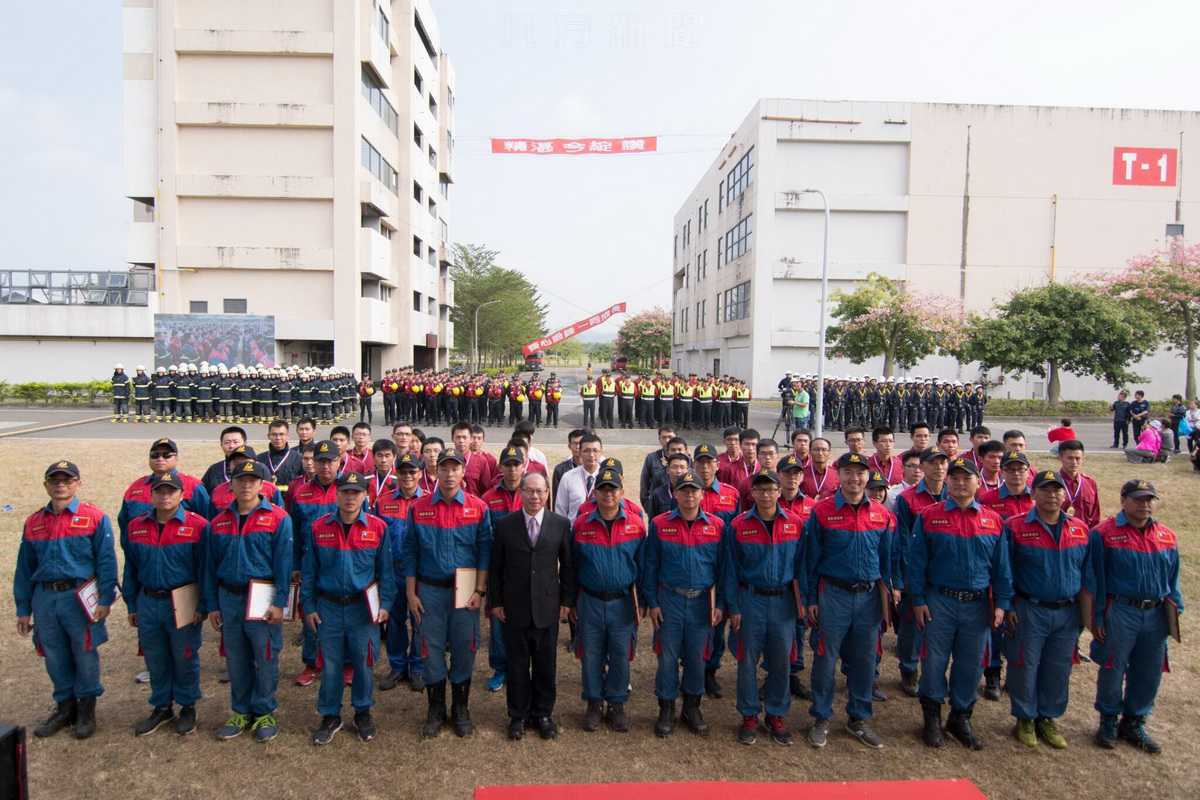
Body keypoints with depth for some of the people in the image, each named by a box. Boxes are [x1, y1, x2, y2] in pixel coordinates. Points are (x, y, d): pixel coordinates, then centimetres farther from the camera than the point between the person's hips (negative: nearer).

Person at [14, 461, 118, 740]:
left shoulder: (95, 518, -5)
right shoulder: (33, 523, 8)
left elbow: (106, 561, -7)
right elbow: (24, 569, 13)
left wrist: (105, 599, -12)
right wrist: (23, 609, 11)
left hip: (80, 598, -4)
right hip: (45, 599, 4)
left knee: (85, 656, 6)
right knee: (55, 658, 13)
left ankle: (87, 708, 23)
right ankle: (65, 706, 31)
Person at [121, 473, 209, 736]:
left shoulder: (197, 525, -11)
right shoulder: (135, 526, 5)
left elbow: (205, 569, -9)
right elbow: (130, 569, 13)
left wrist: (202, 606, -11)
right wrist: (132, 606, 12)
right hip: (148, 603, 4)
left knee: (184, 659, 8)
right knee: (155, 661, 15)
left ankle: (187, 707, 26)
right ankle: (161, 707, 32)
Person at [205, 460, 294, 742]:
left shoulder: (277, 518, -7)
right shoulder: (219, 522, 8)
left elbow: (283, 563, -10)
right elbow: (210, 566, 12)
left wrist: (279, 602, -14)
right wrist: (212, 605, 9)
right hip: (229, 599, 4)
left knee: (266, 659, 3)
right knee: (236, 660, 14)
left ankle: (264, 713, 19)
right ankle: (241, 712, 29)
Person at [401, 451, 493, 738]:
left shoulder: (478, 508, -2)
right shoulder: (419, 507, 0)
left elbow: (484, 552, -1)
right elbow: (410, 553, 3)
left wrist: (479, 591, -6)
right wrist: (411, 593, 1)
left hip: (464, 591, 0)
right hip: (429, 590, 1)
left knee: (464, 650, 6)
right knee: (432, 649, 7)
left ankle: (461, 709, 24)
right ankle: (435, 710, 24)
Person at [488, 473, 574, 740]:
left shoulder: (561, 524, -2)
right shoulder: (505, 524, -3)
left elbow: (568, 566, 4)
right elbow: (495, 567, 3)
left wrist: (567, 601, 1)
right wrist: (496, 602, 2)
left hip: (547, 607, 1)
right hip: (514, 608, 0)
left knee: (546, 664, 11)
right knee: (517, 664, 10)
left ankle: (543, 713, 29)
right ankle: (518, 715, 27)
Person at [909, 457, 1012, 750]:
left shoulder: (993, 520, 4)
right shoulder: (928, 517, -3)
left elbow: (1001, 566, 8)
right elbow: (917, 561, -3)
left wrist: (1001, 603, 2)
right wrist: (918, 600, -6)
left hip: (978, 604, 2)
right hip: (939, 602, -2)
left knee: (970, 665, 11)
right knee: (934, 661, 4)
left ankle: (960, 718, 28)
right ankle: (932, 719, 20)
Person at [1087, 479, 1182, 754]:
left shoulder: (1167, 537, 6)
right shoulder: (1103, 534, -10)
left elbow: (1173, 579, 14)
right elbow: (1096, 579, -8)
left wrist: (1174, 609, 7)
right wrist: (1097, 618, -8)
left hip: (1156, 615, 5)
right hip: (1119, 613, -5)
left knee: (1149, 673, 14)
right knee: (1112, 670, 5)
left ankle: (1134, 723, 31)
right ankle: (1109, 721, 24)